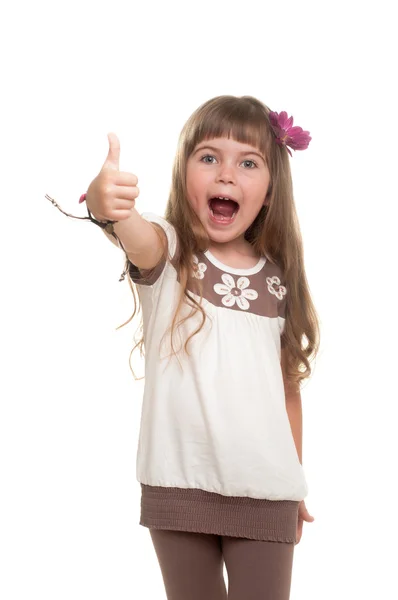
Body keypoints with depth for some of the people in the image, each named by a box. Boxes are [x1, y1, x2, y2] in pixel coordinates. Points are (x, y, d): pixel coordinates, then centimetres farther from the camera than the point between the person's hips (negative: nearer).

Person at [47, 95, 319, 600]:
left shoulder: (278, 281, 4)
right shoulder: (167, 253, -4)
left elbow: (288, 388, 11)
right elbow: (139, 239, -30)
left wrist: (296, 486, 17)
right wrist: (109, 210, -54)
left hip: (265, 491, 2)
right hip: (180, 484, -1)